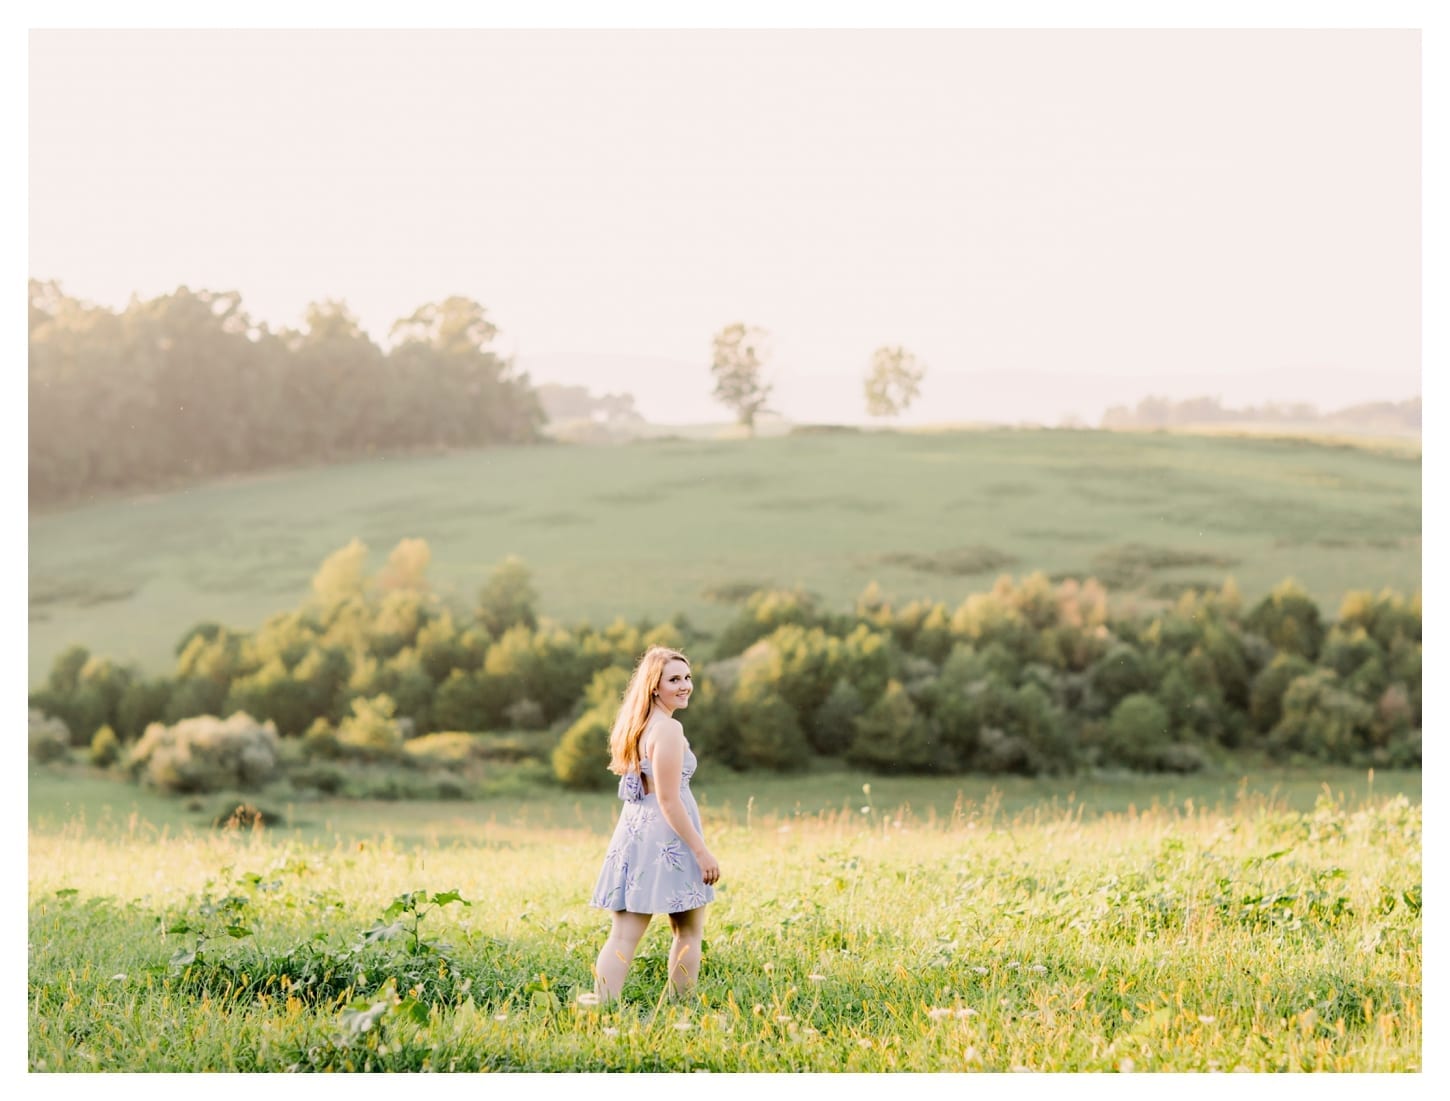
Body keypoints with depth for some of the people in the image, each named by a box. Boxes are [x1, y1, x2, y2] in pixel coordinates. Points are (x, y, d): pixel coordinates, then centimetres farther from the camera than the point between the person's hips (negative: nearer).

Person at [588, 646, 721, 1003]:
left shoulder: (638, 726, 12)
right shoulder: (668, 729, -16)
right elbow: (669, 800, -19)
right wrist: (702, 852, -16)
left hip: (635, 830, 8)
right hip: (667, 838, -8)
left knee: (623, 936, 3)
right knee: (689, 931, 9)